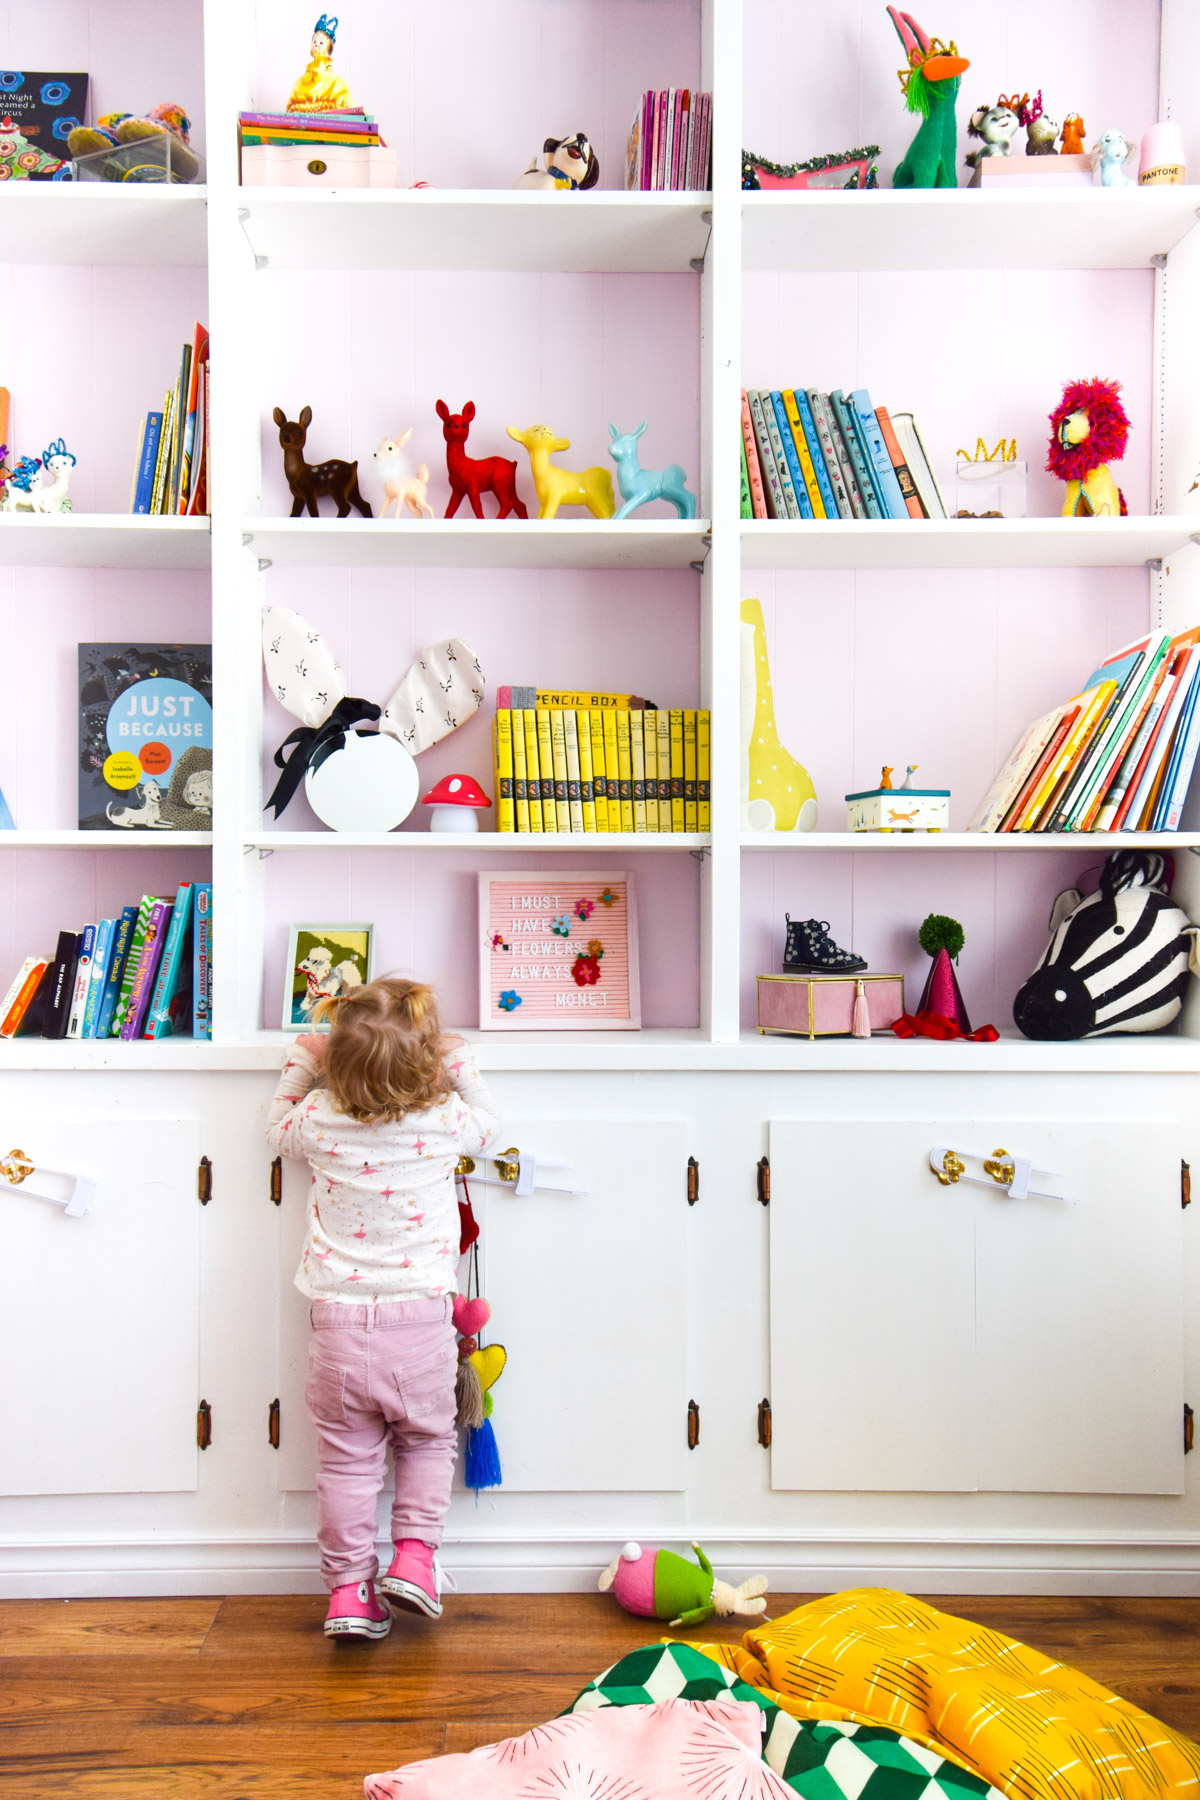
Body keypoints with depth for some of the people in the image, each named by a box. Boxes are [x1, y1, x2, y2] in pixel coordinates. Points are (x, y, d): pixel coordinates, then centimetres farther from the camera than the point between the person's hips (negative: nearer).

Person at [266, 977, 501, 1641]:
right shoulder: (445, 1118, -9)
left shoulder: (320, 1117, -6)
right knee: (427, 1442, 22)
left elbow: (278, 1128, 19)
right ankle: (413, 1555, 14)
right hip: (420, 1321, -1)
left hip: (338, 1323, 1)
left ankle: (349, 1589, 18)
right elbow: (487, 1124, 15)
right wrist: (459, 1065, 19)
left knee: (347, 1460, 13)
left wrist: (300, 1063, 22)